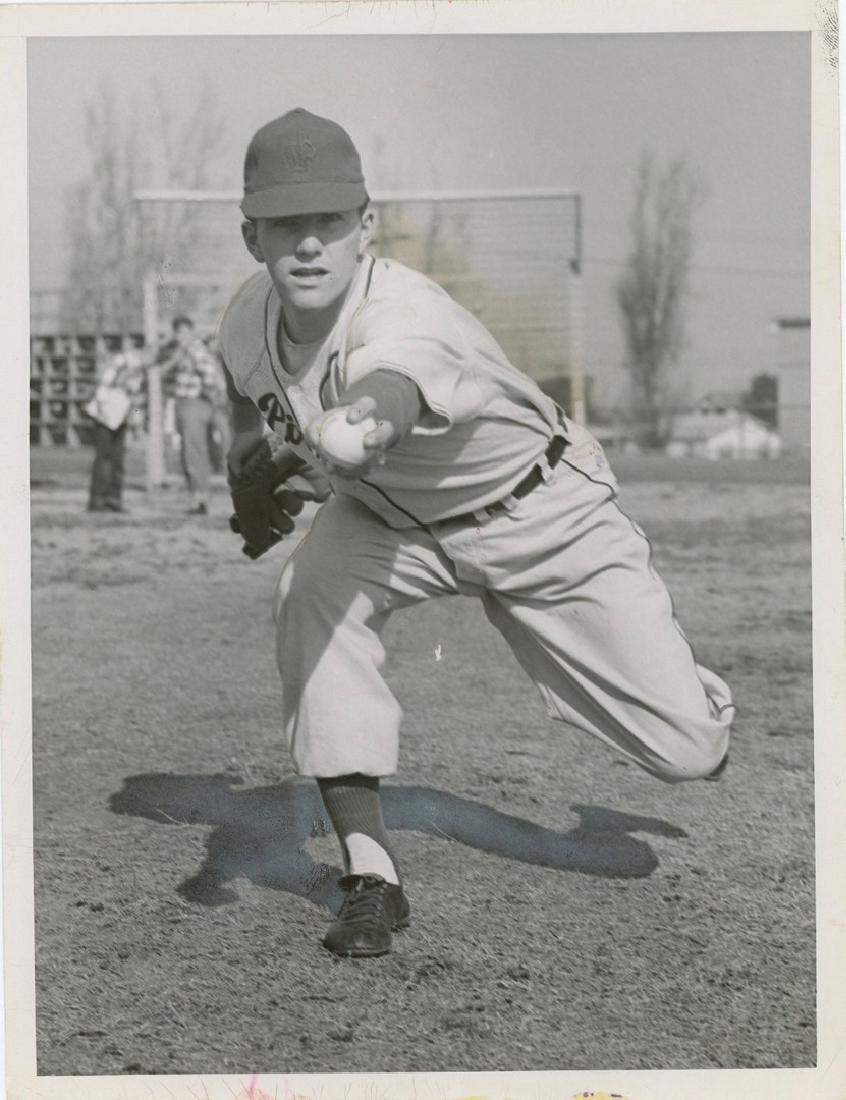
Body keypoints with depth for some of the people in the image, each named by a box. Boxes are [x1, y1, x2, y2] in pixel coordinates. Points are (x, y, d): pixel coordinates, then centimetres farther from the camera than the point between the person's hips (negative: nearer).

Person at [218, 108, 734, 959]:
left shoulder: (407, 319, -38)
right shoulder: (246, 321, -17)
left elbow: (386, 394, -62)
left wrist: (358, 427, -82)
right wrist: (250, 469, -11)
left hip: (537, 513, -4)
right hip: (389, 518, 5)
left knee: (687, 750, -6)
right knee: (309, 594, -30)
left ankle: (704, 701, 37)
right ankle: (370, 878, -19)